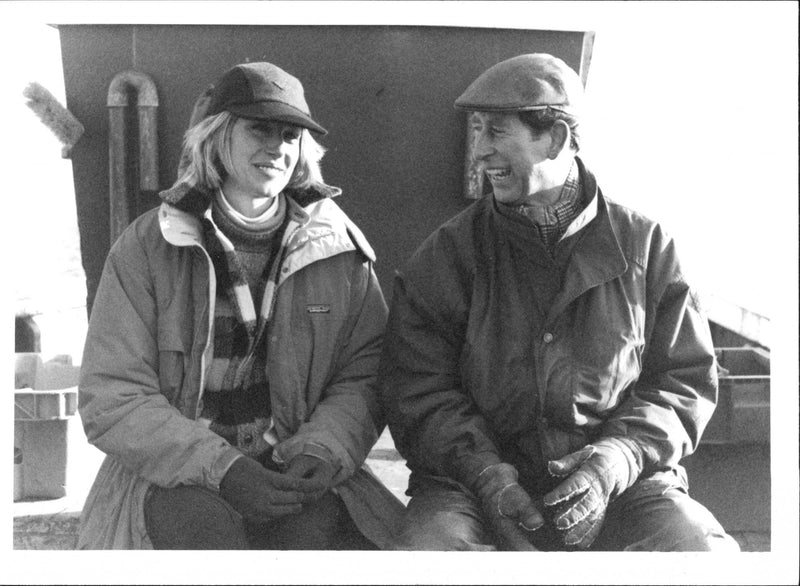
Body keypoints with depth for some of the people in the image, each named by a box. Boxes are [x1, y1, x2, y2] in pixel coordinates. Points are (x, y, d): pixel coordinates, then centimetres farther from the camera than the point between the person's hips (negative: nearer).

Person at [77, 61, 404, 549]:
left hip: (294, 473, 2)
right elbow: (110, 398, -5)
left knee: (324, 528, -29)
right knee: (208, 526, -33)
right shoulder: (146, 248, -1)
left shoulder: (337, 246, 5)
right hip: (173, 477, -1)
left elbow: (364, 372, 7)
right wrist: (220, 467, -18)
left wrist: (323, 449, -14)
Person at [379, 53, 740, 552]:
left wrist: (619, 458, -12)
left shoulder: (644, 245, 5)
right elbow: (416, 386, 1)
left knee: (700, 547, -25)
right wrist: (482, 469, -16)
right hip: (476, 483, 0)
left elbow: (687, 377, 6)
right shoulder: (449, 252, 4)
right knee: (429, 539, -31)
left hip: (622, 483, 1)